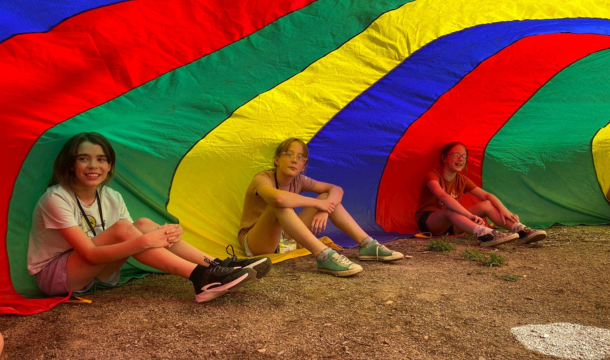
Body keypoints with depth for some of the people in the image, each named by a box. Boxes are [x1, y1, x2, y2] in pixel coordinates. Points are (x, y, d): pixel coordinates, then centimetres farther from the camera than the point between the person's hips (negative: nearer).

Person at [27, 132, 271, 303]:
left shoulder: (112, 198, -3)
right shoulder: (56, 198, -22)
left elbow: (135, 238, -9)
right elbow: (90, 253, -30)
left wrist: (165, 235, -31)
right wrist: (143, 241, -39)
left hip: (90, 273, 6)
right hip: (52, 276, -6)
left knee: (143, 225, -20)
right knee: (122, 229, -31)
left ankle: (216, 266, -28)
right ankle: (201, 278, -38)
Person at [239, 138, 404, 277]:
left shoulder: (298, 180, 0)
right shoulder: (262, 179, -21)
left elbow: (336, 189, -3)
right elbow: (278, 198, -45)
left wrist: (324, 209, -24)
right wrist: (316, 203, -31)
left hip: (284, 238, 7)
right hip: (256, 245, -6)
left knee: (328, 198, -4)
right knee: (281, 205, -39)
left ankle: (368, 245, -11)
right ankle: (324, 256, -45)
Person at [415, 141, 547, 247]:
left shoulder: (462, 180, 6)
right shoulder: (432, 176, -16)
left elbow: (487, 195, 0)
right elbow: (443, 196, -36)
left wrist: (503, 210, -20)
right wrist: (470, 215, -47)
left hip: (450, 223, 7)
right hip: (428, 222, -6)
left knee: (487, 204, -11)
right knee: (450, 209, -41)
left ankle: (521, 231, -26)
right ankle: (484, 235, -62)